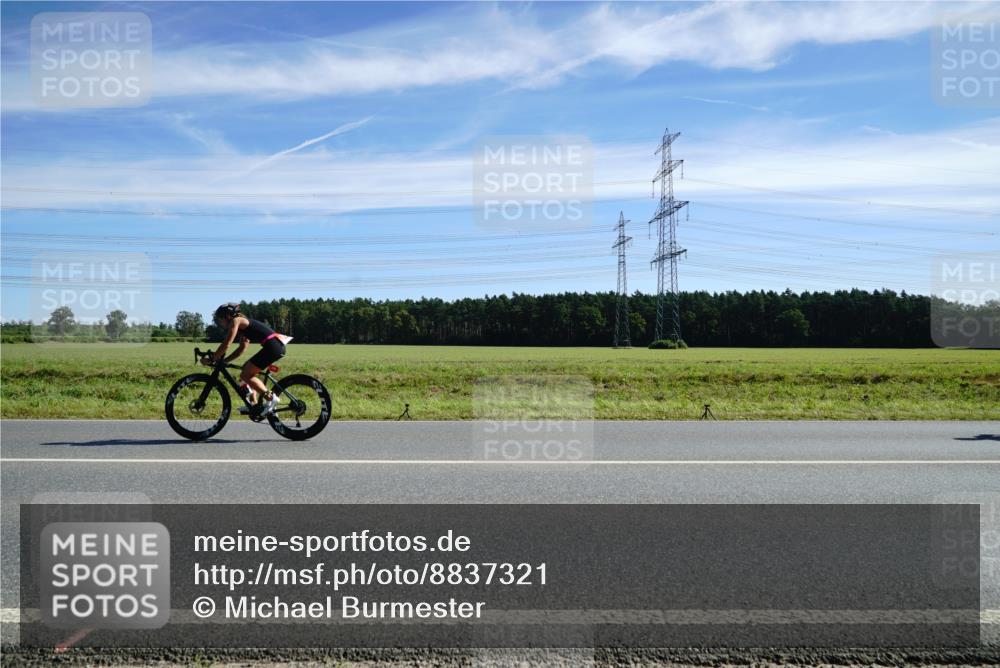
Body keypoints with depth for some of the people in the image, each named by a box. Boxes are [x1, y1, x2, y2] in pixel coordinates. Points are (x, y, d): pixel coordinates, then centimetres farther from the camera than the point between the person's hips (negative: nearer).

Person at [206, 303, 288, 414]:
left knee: (245, 375, -4)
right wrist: (223, 360, 21)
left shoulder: (235, 321, 0)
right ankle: (254, 403, 20)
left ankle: (271, 398, -8)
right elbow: (242, 348, 26)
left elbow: (226, 345, -7)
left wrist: (211, 360, 2)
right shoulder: (243, 324, 27)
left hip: (272, 346, -10)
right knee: (248, 371, 20)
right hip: (277, 345, 10)